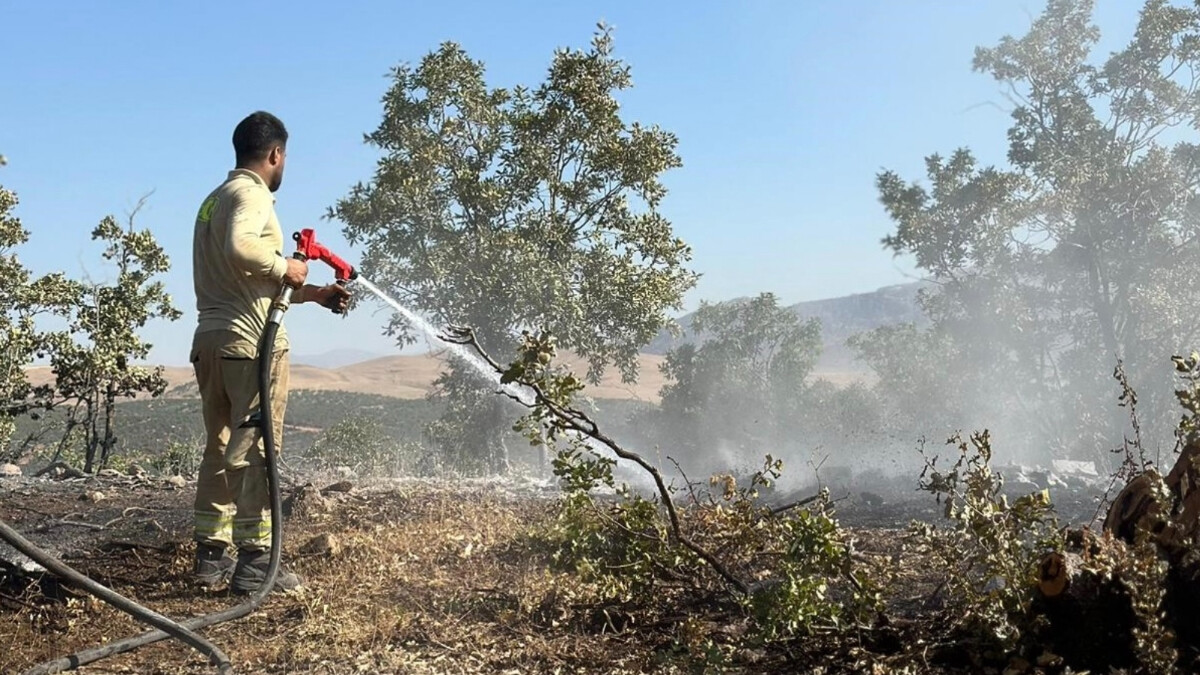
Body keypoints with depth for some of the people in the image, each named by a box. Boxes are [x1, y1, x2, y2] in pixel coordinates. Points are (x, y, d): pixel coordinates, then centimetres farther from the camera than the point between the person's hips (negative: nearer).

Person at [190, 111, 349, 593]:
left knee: (220, 448, 13)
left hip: (210, 339, 9)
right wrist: (285, 267, -12)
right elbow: (239, 248, -29)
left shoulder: (214, 199, 23)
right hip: (250, 340, -9)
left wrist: (312, 293, 26)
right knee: (254, 449, -6)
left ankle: (211, 554, 18)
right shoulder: (251, 193, -7)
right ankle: (255, 559, -4)